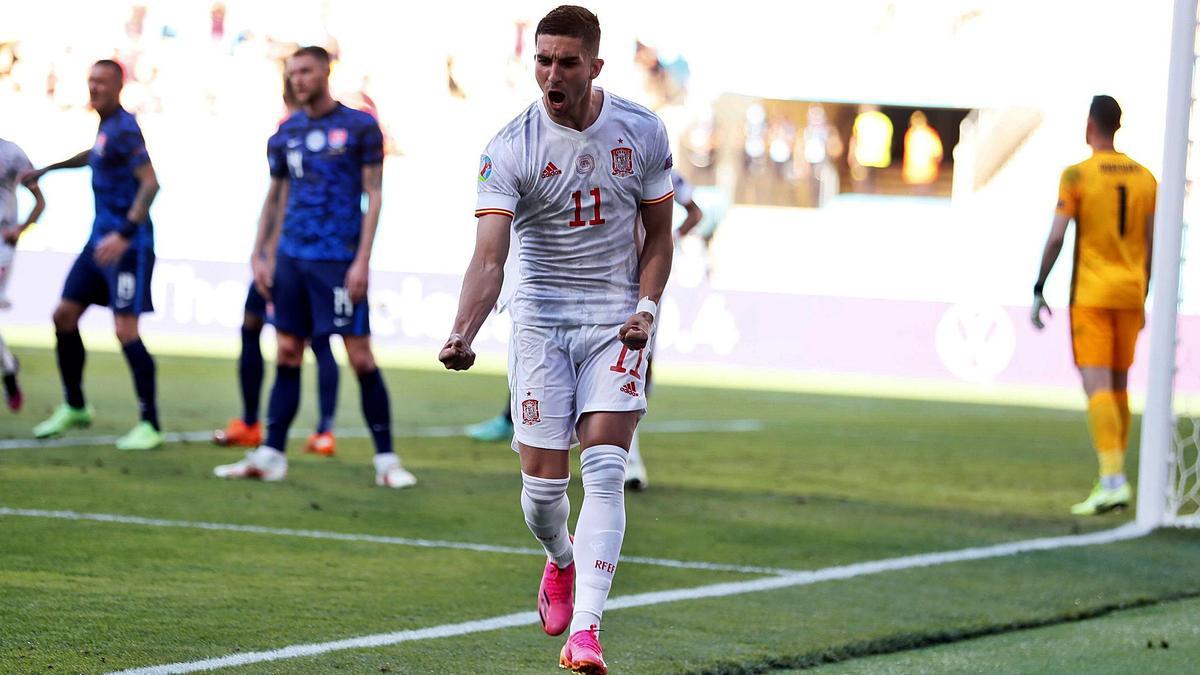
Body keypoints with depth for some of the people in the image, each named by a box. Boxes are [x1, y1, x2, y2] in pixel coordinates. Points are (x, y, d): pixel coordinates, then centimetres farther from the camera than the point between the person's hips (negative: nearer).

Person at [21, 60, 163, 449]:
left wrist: (125, 233, -33)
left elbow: (150, 182, -24)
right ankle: (74, 408, 25)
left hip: (127, 246, -10)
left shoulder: (124, 129, -14)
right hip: (100, 240, 10)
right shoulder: (105, 126, 13)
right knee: (64, 316, 11)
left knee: (126, 331, -13)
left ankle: (150, 426, -9)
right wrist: (46, 170, 44)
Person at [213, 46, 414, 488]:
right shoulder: (287, 133, 12)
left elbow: (373, 195, -3)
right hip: (292, 256, 5)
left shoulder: (360, 127, -1)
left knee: (360, 357, -5)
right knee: (287, 355, 5)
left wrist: (362, 259, -10)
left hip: (339, 258, -5)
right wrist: (260, 256, 11)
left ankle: (386, 460, 0)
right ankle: (270, 456, 8)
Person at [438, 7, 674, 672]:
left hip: (615, 322, 1)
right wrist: (462, 334, -36)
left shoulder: (642, 131, -3)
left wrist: (645, 307, -6)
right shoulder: (510, 148, -11)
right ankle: (561, 561, 35)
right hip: (539, 319, 0)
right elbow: (489, 256, -20)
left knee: (604, 469, -14)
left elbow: (657, 236, 10)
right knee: (542, 479, -1)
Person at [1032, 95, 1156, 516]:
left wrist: (1039, 291, -5)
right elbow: (1151, 245, 11)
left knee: (1097, 386, -10)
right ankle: (1113, 478, 20)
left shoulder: (1077, 175, -8)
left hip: (1091, 294, -5)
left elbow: (1056, 238, -11)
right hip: (1130, 292, 5)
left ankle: (1113, 480, -22)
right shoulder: (1144, 178, 8)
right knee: (1118, 385, 14)